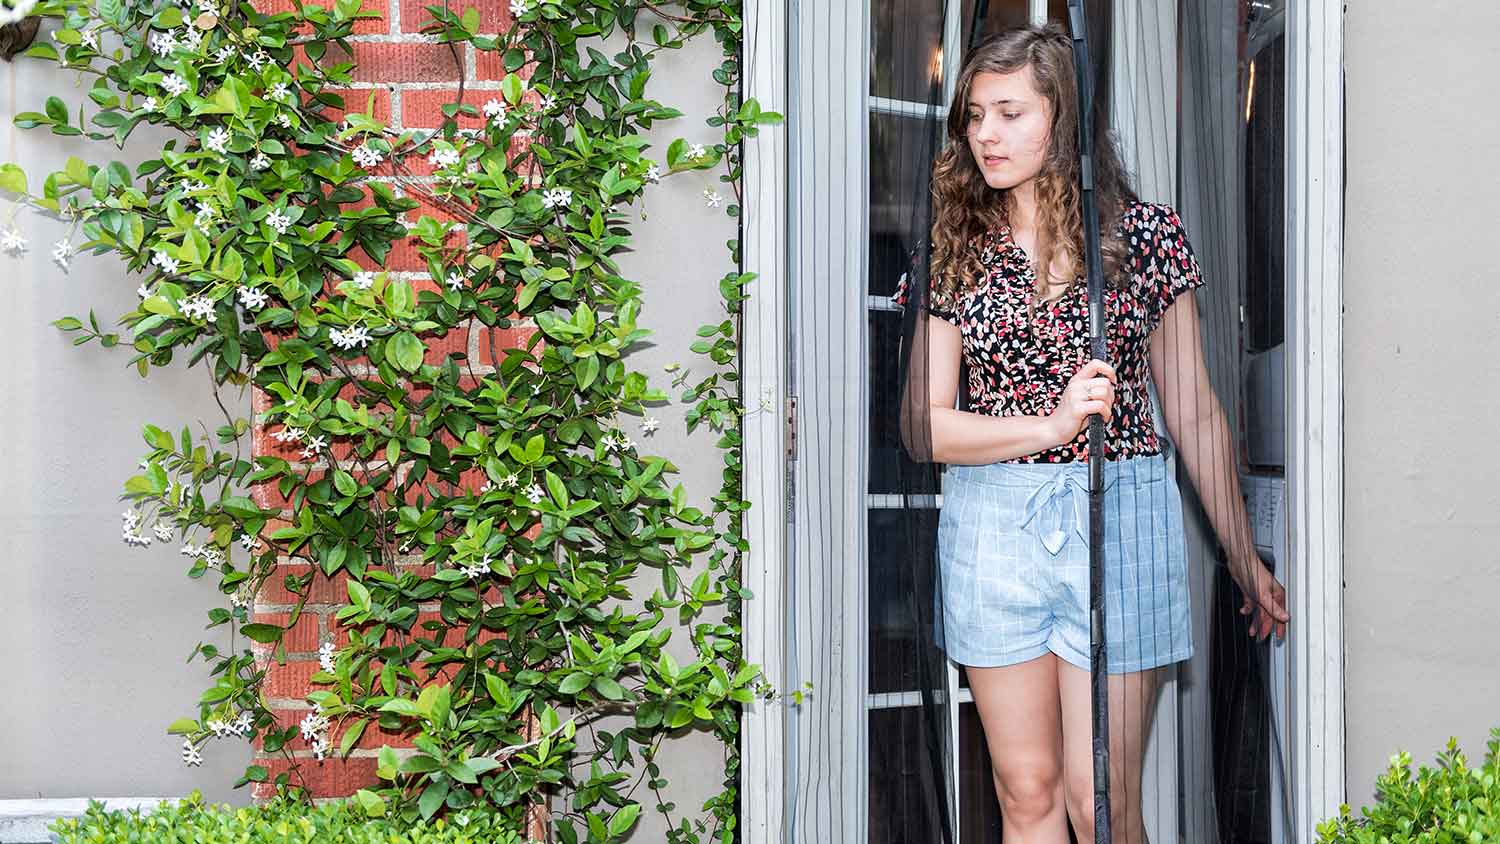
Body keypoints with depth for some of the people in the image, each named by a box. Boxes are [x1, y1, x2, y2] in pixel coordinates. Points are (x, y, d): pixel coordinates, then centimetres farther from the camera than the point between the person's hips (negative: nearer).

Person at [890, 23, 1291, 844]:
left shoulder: (1143, 233, 2)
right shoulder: (952, 251, 5)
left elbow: (1194, 413, 6)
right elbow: (923, 424, -2)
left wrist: (1244, 558, 6)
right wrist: (1052, 425, -16)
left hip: (1119, 516, -1)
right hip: (990, 523, 2)